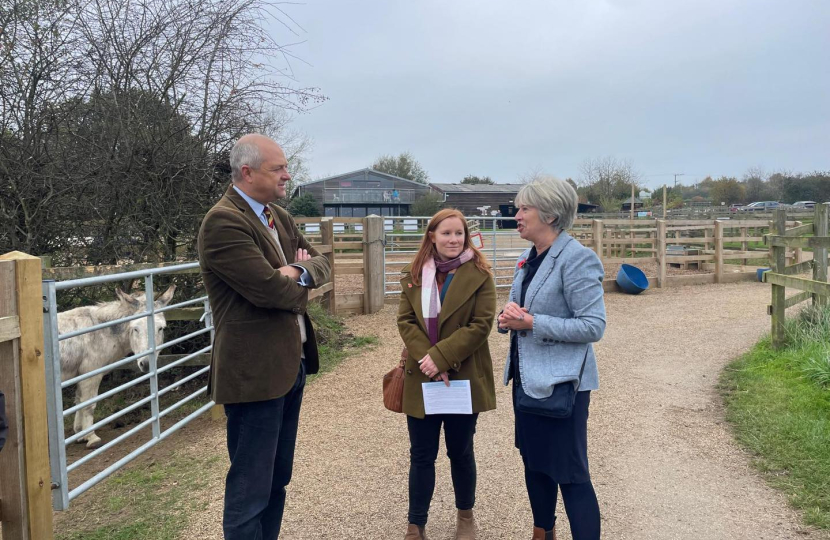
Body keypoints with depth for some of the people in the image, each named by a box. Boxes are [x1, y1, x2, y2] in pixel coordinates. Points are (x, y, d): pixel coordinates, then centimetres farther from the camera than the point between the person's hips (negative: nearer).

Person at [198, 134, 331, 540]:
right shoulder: (223, 221, -17)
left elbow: (321, 264, 12)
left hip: (291, 363, 9)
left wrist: (300, 271, -10)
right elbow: (270, 289, -25)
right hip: (255, 371, -9)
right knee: (251, 490, 2)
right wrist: (300, 285, -3)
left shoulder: (278, 216, 12)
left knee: (277, 480, 20)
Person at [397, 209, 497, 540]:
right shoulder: (414, 275, 4)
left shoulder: (479, 275, -5)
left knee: (460, 452, 13)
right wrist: (426, 359, -17)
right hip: (421, 378, 2)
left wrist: (440, 357, -20)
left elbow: (481, 324, -13)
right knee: (421, 455, 8)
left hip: (463, 379, -2)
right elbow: (405, 321, -2)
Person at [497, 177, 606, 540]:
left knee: (570, 473, 1)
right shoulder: (526, 259, 8)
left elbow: (594, 326, -21)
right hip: (526, 377, 9)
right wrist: (507, 317, -8)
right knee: (533, 461, 21)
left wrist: (531, 323, -24)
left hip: (561, 382, -9)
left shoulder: (577, 258, -18)